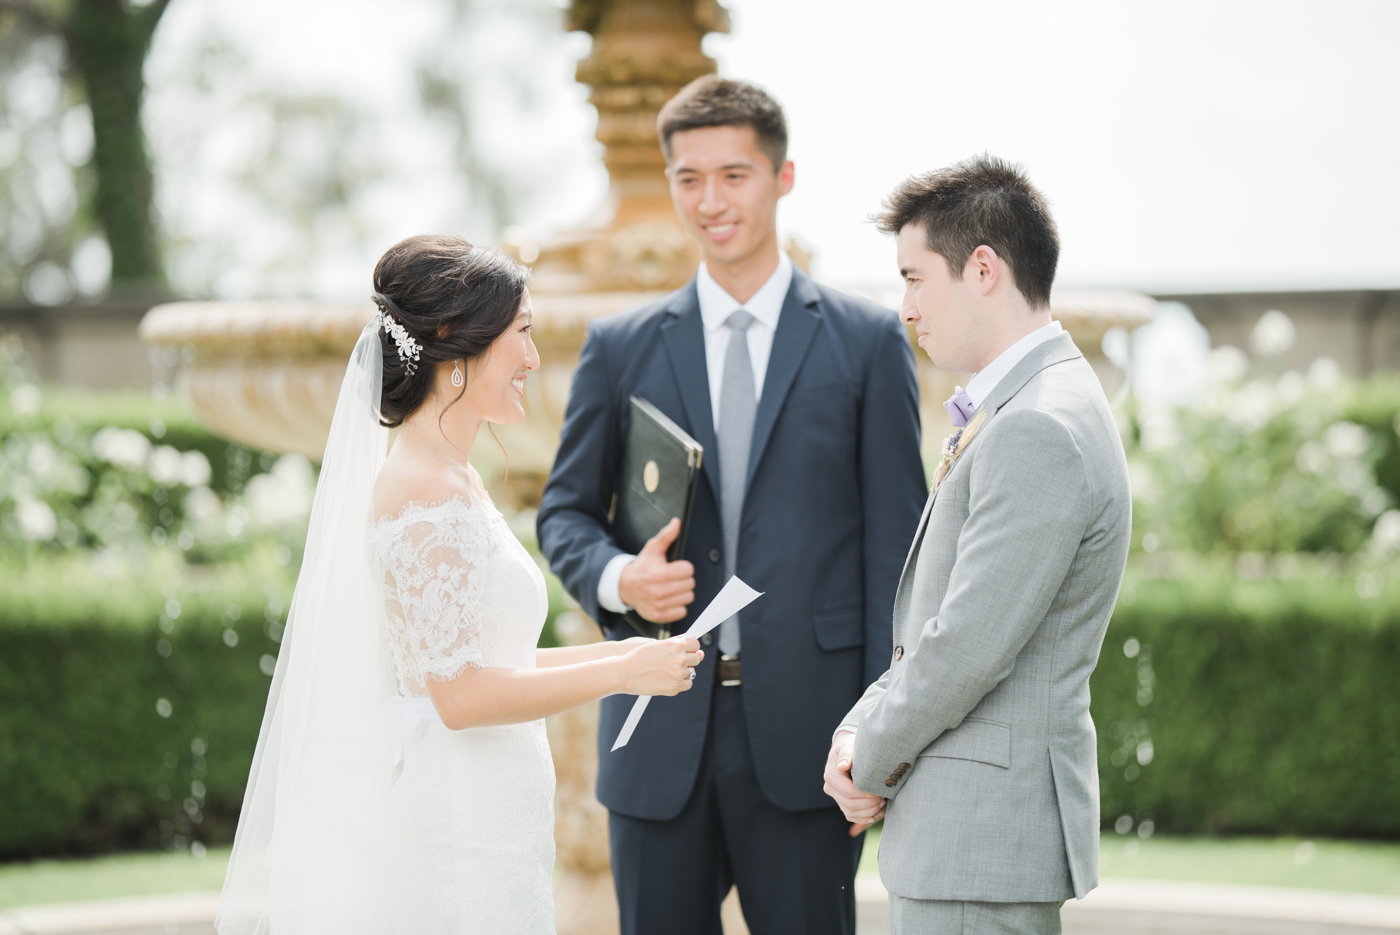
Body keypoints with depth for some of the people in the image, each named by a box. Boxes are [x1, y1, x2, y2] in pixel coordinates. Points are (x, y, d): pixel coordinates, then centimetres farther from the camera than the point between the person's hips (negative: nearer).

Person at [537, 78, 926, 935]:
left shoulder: (867, 343, 4)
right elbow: (565, 510, 15)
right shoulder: (621, 347, 10)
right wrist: (614, 577, -9)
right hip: (660, 733, 2)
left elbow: (894, 547, 2)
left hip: (804, 732, -2)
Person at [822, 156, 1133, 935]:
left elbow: (969, 647, -22)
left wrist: (871, 763, -7)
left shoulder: (1039, 432, -20)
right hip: (959, 824, 10)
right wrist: (859, 729, 5)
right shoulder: (1022, 410, 15)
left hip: (985, 837, -10)